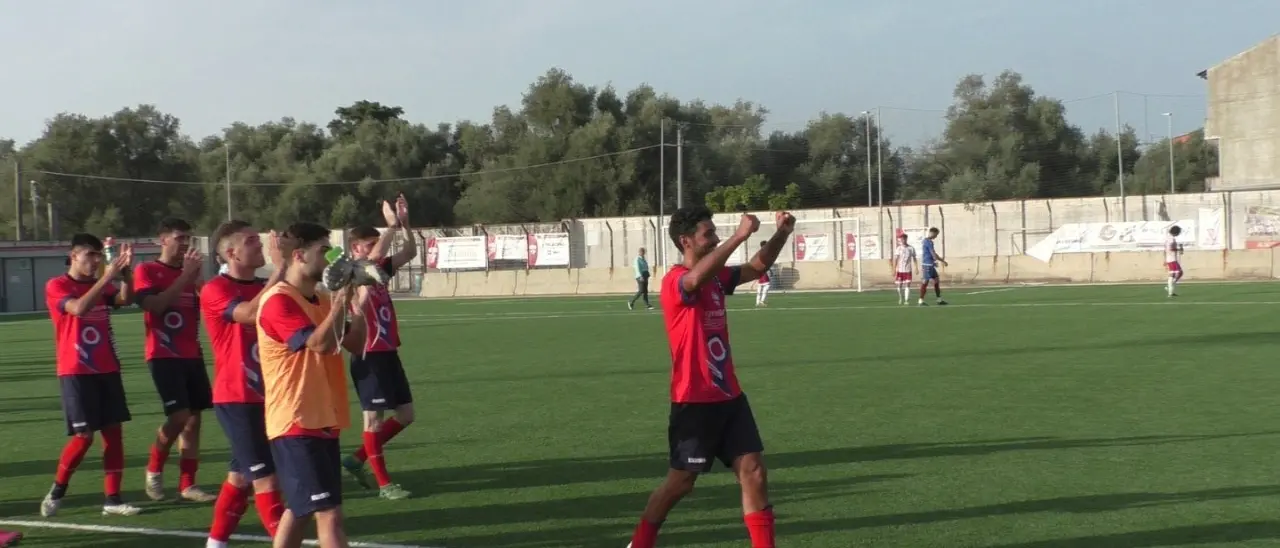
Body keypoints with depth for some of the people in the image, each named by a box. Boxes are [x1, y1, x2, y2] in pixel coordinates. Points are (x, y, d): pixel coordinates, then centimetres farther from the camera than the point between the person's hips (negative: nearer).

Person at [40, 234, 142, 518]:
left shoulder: (101, 285, 11)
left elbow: (125, 299, -9)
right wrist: (107, 277, -27)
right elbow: (79, 308, -25)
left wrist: (124, 272, -24)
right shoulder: (56, 286, -5)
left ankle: (112, 499, 5)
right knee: (84, 435, -7)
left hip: (107, 370, 6)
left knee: (114, 431, 1)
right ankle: (57, 490, 14)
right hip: (76, 372, -6)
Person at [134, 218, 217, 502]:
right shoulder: (147, 271, -3)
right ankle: (154, 469, 9)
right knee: (179, 415, -14)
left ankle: (187, 485, 9)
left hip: (192, 355, 6)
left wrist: (196, 277, -7)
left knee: (193, 418, 4)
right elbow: (153, 305, -19)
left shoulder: (190, 271, 13)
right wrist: (184, 277, -18)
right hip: (164, 355, -6)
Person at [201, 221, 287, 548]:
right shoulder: (215, 290, -12)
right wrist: (279, 270, -32)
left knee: (242, 475, 15)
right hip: (237, 399, -7)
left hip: (265, 396, 8)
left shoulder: (265, 287, 10)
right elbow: (250, 313, -30)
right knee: (264, 475, -8)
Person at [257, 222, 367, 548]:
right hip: (296, 424, -9)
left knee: (301, 509, 17)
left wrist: (356, 303, -2)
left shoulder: (322, 301, 11)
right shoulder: (278, 301, -16)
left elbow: (355, 344, 11)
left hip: (323, 422, 9)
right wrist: (342, 298, -20)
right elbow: (320, 343, -26)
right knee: (329, 513, -12)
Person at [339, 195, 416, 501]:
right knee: (374, 418, -1)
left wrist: (404, 224, -2)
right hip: (369, 357, -9)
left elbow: (410, 252, 11)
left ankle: (358, 460, 22)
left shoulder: (378, 271, 11)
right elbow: (377, 255, -29)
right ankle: (384, 484, 5)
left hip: (389, 353, 9)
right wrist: (392, 226, -22)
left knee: (405, 415, 11)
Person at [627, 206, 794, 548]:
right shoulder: (675, 282, -16)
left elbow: (759, 266, 16)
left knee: (753, 470, 1)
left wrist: (782, 234, -3)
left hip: (729, 396, 7)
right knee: (681, 481, 4)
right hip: (694, 401, -7)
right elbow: (696, 278, -40)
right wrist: (739, 236, -43)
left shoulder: (716, 278, 10)